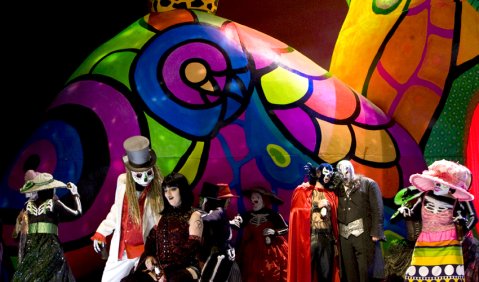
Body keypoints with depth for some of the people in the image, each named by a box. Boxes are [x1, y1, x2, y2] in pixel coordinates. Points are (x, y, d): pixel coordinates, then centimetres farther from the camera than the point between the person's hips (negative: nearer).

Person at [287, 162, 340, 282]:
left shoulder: (331, 195, 16)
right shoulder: (303, 191, 5)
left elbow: (334, 220, 13)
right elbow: (296, 214, -5)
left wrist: (335, 242, 9)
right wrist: (317, 207, -6)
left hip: (327, 239, 4)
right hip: (309, 239, -4)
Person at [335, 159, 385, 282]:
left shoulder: (368, 184, 5)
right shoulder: (338, 189, 14)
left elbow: (377, 210, -2)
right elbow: (336, 212, 8)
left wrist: (375, 233, -10)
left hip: (364, 234, -4)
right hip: (344, 236, 4)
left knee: (366, 271, -4)